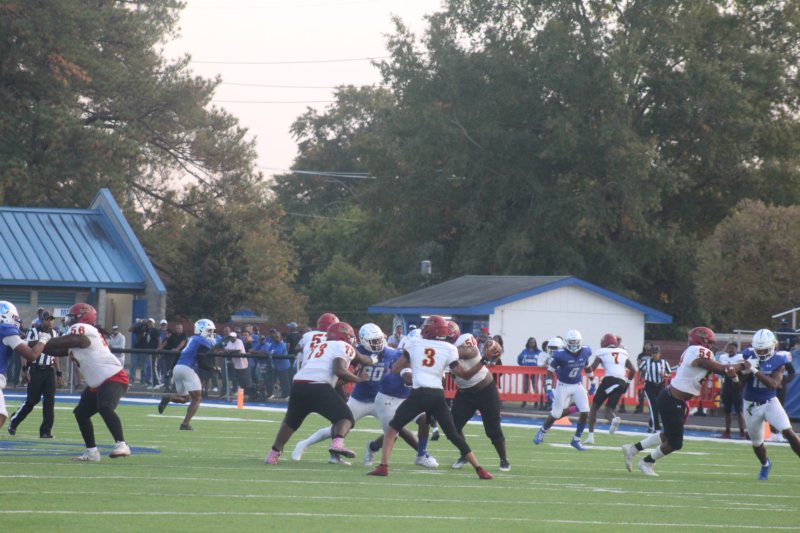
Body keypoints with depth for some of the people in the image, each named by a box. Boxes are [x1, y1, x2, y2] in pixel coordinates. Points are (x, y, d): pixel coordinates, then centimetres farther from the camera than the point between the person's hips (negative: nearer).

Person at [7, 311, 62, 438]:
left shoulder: (54, 333, 11)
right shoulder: (34, 331, -7)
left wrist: (58, 374, 15)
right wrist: (25, 369, -17)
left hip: (49, 370, 5)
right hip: (36, 369, -5)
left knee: (49, 400, -3)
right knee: (32, 400, -2)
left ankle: (46, 431, 0)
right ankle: (14, 421, 19)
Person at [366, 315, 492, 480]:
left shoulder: (414, 344, 8)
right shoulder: (449, 349, 7)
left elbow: (395, 369, 12)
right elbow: (465, 374, 2)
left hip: (419, 394, -2)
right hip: (438, 396, 2)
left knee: (392, 428, 9)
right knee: (454, 435, 13)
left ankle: (383, 466, -5)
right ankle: (479, 469, 9)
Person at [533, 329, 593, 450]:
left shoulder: (585, 352, -6)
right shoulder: (561, 355, -22)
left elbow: (587, 367, 13)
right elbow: (550, 371, -16)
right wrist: (548, 389, -22)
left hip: (578, 386, 4)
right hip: (563, 386, -4)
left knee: (585, 412, -9)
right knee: (555, 414, 2)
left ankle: (576, 440, 6)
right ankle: (541, 432, 30)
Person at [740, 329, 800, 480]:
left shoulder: (778, 360, -12)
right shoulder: (749, 355, -9)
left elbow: (774, 384, -25)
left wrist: (755, 371, -35)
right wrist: (745, 369, -31)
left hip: (770, 403, -2)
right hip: (752, 405, 2)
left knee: (788, 432, -21)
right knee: (757, 443, 16)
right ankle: (765, 465, 46)